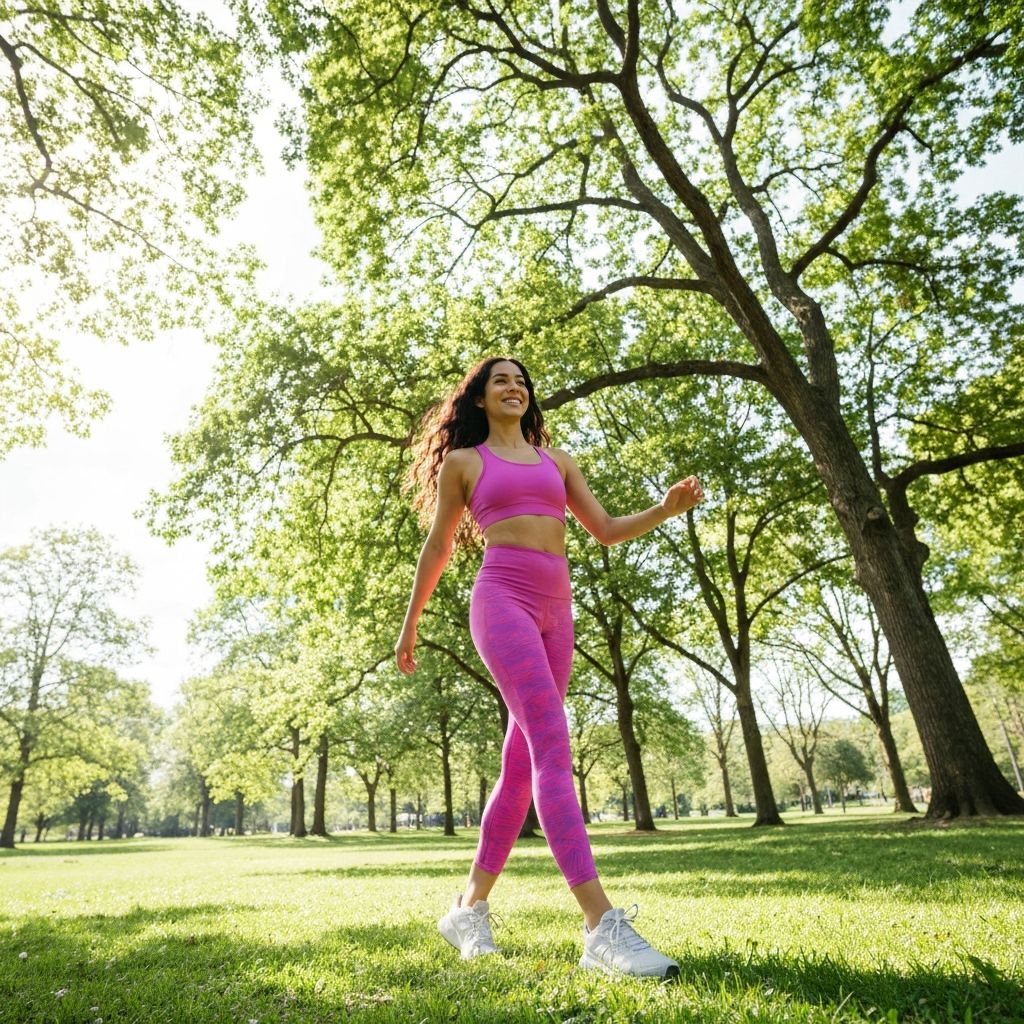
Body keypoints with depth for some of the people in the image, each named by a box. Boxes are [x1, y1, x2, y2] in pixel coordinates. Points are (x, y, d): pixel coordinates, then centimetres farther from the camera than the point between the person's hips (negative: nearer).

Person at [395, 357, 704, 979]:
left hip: (556, 609, 5)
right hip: (502, 597, -5)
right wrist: (411, 625, 16)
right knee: (553, 748, -20)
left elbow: (606, 530, 17)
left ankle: (470, 908, 21)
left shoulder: (556, 460, 22)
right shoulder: (463, 461, 11)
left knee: (521, 766, 6)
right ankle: (604, 926, -23)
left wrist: (667, 509, 1)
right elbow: (438, 546, 13)